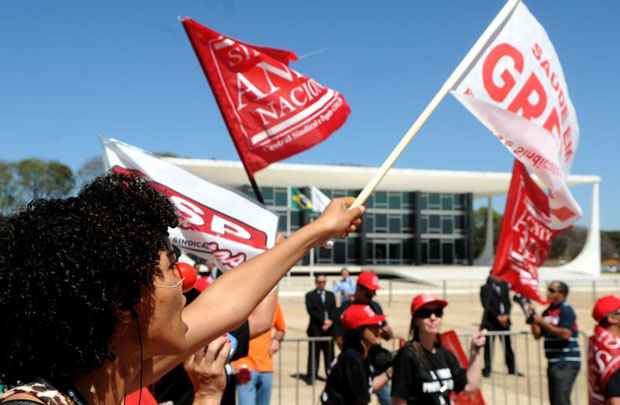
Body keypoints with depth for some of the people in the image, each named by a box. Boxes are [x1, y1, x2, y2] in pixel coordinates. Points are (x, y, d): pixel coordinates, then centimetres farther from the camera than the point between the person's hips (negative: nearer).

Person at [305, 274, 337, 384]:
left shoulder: (331, 295, 17)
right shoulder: (310, 295, 4)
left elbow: (334, 311, 8)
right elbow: (311, 311, -7)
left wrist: (330, 321, -9)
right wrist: (323, 321, -14)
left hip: (329, 328, 3)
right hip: (315, 329, -3)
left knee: (329, 354, 4)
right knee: (314, 354, -4)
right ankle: (311, 376, 0)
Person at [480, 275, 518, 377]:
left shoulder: (504, 286, 10)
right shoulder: (485, 288, -4)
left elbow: (508, 302, 8)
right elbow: (487, 305, -10)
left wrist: (506, 315, -8)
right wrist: (498, 317, -14)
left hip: (504, 320, 4)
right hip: (490, 321, -4)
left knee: (508, 345, 7)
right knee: (489, 346, -2)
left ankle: (512, 369, 17)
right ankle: (487, 369, 6)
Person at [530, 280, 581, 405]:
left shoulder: (566, 310, -11)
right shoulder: (547, 311, 12)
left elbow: (565, 334, -24)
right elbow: (537, 334, 14)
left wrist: (543, 323, -20)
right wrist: (533, 318, -1)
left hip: (567, 363, -9)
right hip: (553, 362, 9)